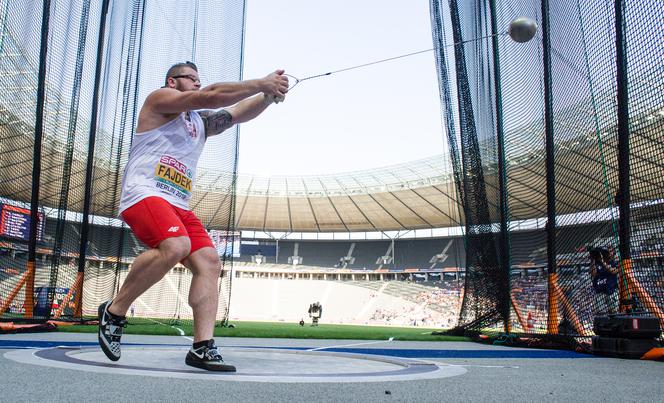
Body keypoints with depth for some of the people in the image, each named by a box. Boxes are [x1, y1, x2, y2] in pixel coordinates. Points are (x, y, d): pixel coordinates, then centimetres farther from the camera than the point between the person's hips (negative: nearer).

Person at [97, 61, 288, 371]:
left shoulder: (201, 121, 26)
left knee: (209, 261, -11)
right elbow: (210, 96, -9)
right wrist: (261, 83, -9)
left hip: (179, 206, 8)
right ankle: (114, 311, -13)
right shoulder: (159, 98, 5)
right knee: (176, 246, -32)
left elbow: (238, 112, 15)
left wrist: (269, 95, -3)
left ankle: (202, 348, -13)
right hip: (144, 193, -8)